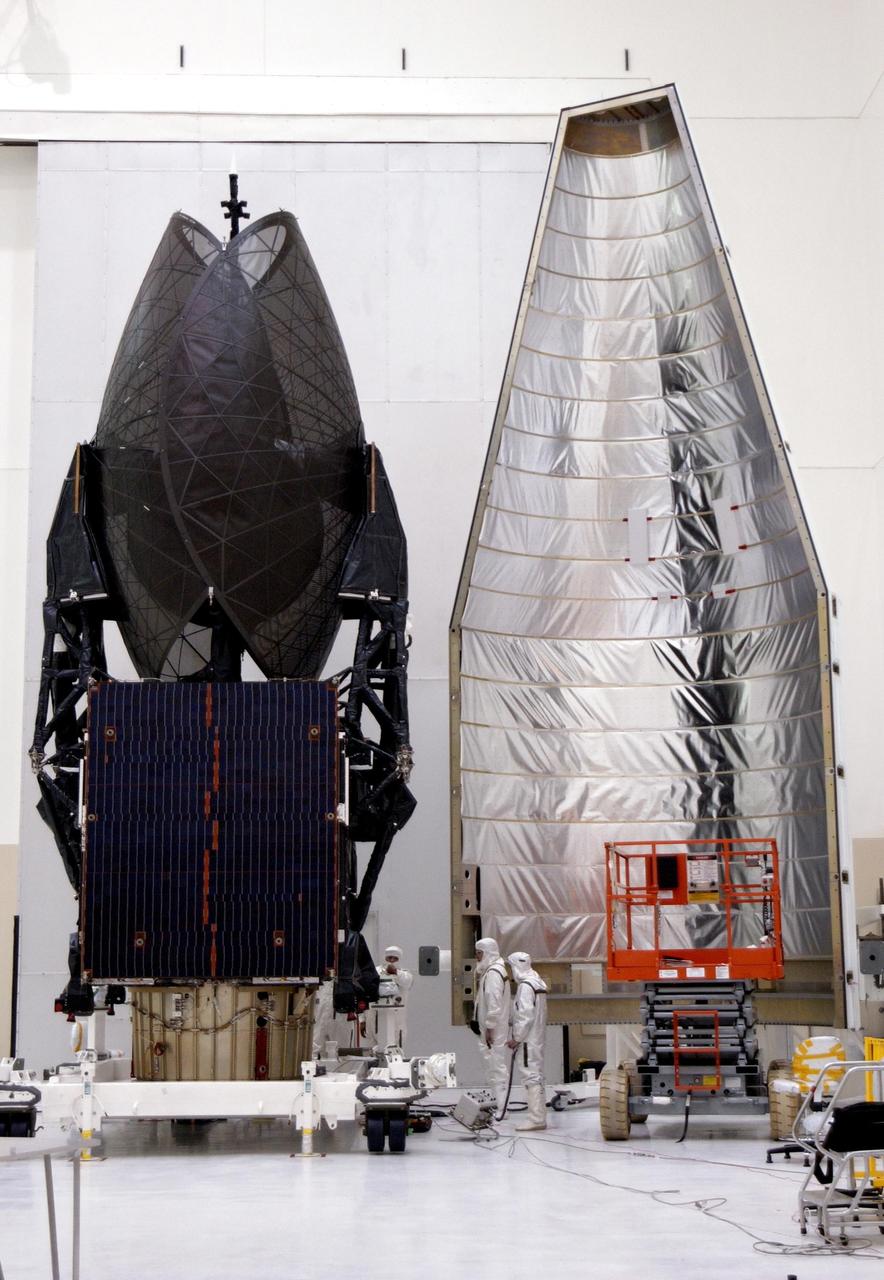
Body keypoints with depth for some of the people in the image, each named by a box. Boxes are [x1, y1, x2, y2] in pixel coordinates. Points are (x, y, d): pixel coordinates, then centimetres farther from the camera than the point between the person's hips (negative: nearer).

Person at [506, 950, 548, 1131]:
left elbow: (525, 1016, -21)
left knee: (531, 1077, -8)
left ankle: (536, 1119, -7)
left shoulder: (526, 986, -16)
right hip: (537, 1039, 10)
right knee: (537, 1077, 14)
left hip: (528, 1041, -10)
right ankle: (539, 1117, 19)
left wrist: (516, 1038, -12)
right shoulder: (538, 983, 14)